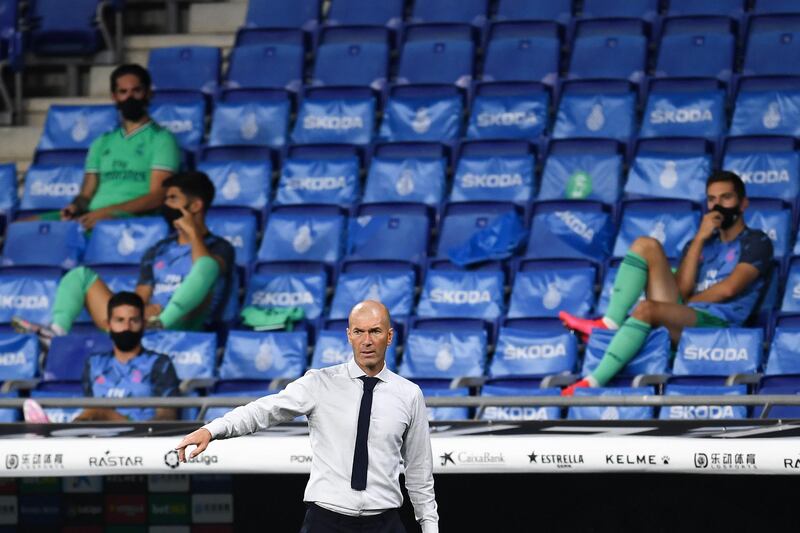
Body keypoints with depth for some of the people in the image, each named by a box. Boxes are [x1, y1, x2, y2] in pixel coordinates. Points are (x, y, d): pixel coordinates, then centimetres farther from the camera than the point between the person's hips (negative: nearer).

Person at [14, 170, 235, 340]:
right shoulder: (157, 252, 27)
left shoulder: (219, 248, 11)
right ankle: (57, 331, -23)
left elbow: (206, 270, -13)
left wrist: (193, 234, -7)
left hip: (180, 328, -6)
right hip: (140, 327, 6)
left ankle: (160, 326, -48)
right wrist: (142, 310, -5)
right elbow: (139, 299, 17)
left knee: (207, 264, -27)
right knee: (82, 274, 7)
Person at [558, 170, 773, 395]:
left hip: (718, 322, -6)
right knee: (646, 245, -4)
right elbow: (682, 289, 7)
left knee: (646, 308, -34)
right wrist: (700, 239, 3)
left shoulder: (756, 242, 10)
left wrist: (687, 303, 4)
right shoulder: (700, 243, 25)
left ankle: (594, 382, -45)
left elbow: (728, 288, -5)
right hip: (680, 316, 6)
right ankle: (610, 324, -20)